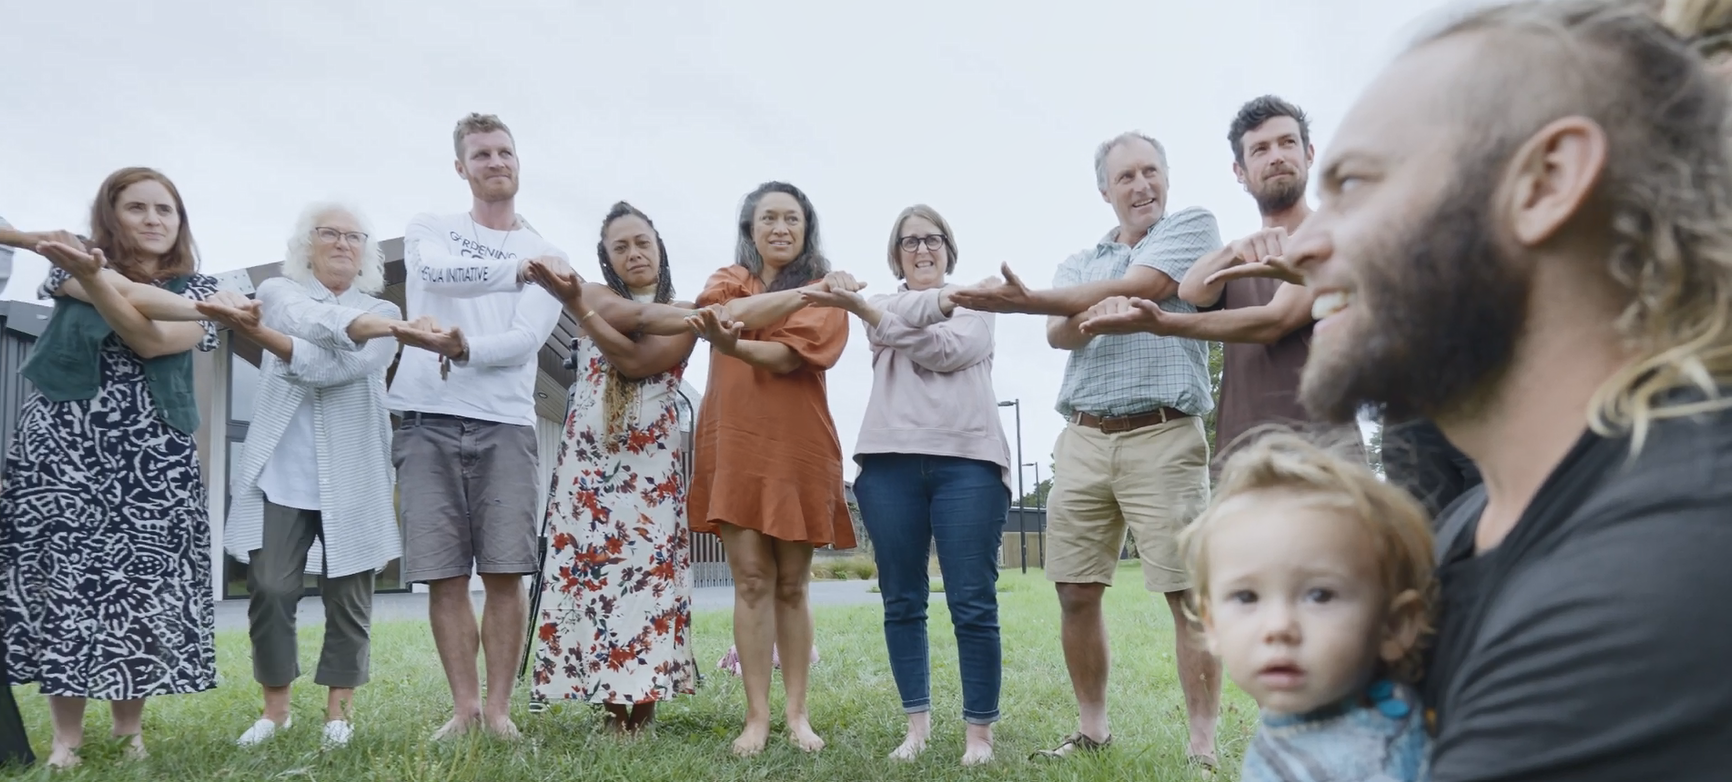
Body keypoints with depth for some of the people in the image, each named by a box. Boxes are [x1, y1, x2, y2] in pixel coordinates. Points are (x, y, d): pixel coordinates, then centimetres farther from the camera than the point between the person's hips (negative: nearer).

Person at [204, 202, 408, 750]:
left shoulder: (383, 314, 7)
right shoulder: (278, 291, 11)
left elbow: (338, 367, -13)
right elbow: (304, 318, -16)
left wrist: (258, 333, -25)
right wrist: (359, 324, -31)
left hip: (351, 477, 0)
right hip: (281, 470, 0)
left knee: (347, 596, 2)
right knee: (270, 588, -4)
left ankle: (338, 711, 15)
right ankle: (275, 708, 13)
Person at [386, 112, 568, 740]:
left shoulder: (547, 255, 11)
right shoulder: (430, 230, 14)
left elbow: (525, 341, -4)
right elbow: (436, 271, -12)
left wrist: (461, 347, -20)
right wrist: (517, 269, -18)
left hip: (504, 424, 0)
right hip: (427, 420, 0)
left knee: (505, 571, -4)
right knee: (444, 574, 0)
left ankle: (498, 707, 6)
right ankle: (463, 706, 10)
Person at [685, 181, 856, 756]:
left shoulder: (823, 291, 5)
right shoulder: (729, 279, 16)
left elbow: (785, 355, -13)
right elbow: (731, 311, -10)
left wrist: (729, 342, -31)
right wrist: (809, 290, -15)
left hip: (797, 447, -1)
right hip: (735, 445, 2)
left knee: (792, 585, 4)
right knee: (752, 581, -2)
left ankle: (796, 713, 11)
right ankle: (757, 715, 3)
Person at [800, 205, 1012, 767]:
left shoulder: (976, 307, 14)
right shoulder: (882, 305, 18)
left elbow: (947, 350, -7)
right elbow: (906, 319, -7)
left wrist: (864, 311, -11)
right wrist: (944, 298, -25)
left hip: (967, 461, -2)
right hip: (890, 462, 2)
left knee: (973, 603, -5)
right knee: (902, 601, 5)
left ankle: (980, 730, 4)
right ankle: (917, 723, 16)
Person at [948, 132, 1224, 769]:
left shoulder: (1193, 225, 6)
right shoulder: (1078, 263, 20)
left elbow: (1132, 289, -11)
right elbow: (1061, 334, 1)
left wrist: (1026, 301, -11)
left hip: (1163, 436, -4)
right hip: (1082, 438, 5)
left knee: (1189, 592, -5)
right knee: (1076, 593, 5)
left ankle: (1203, 747, 2)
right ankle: (1092, 728, 19)